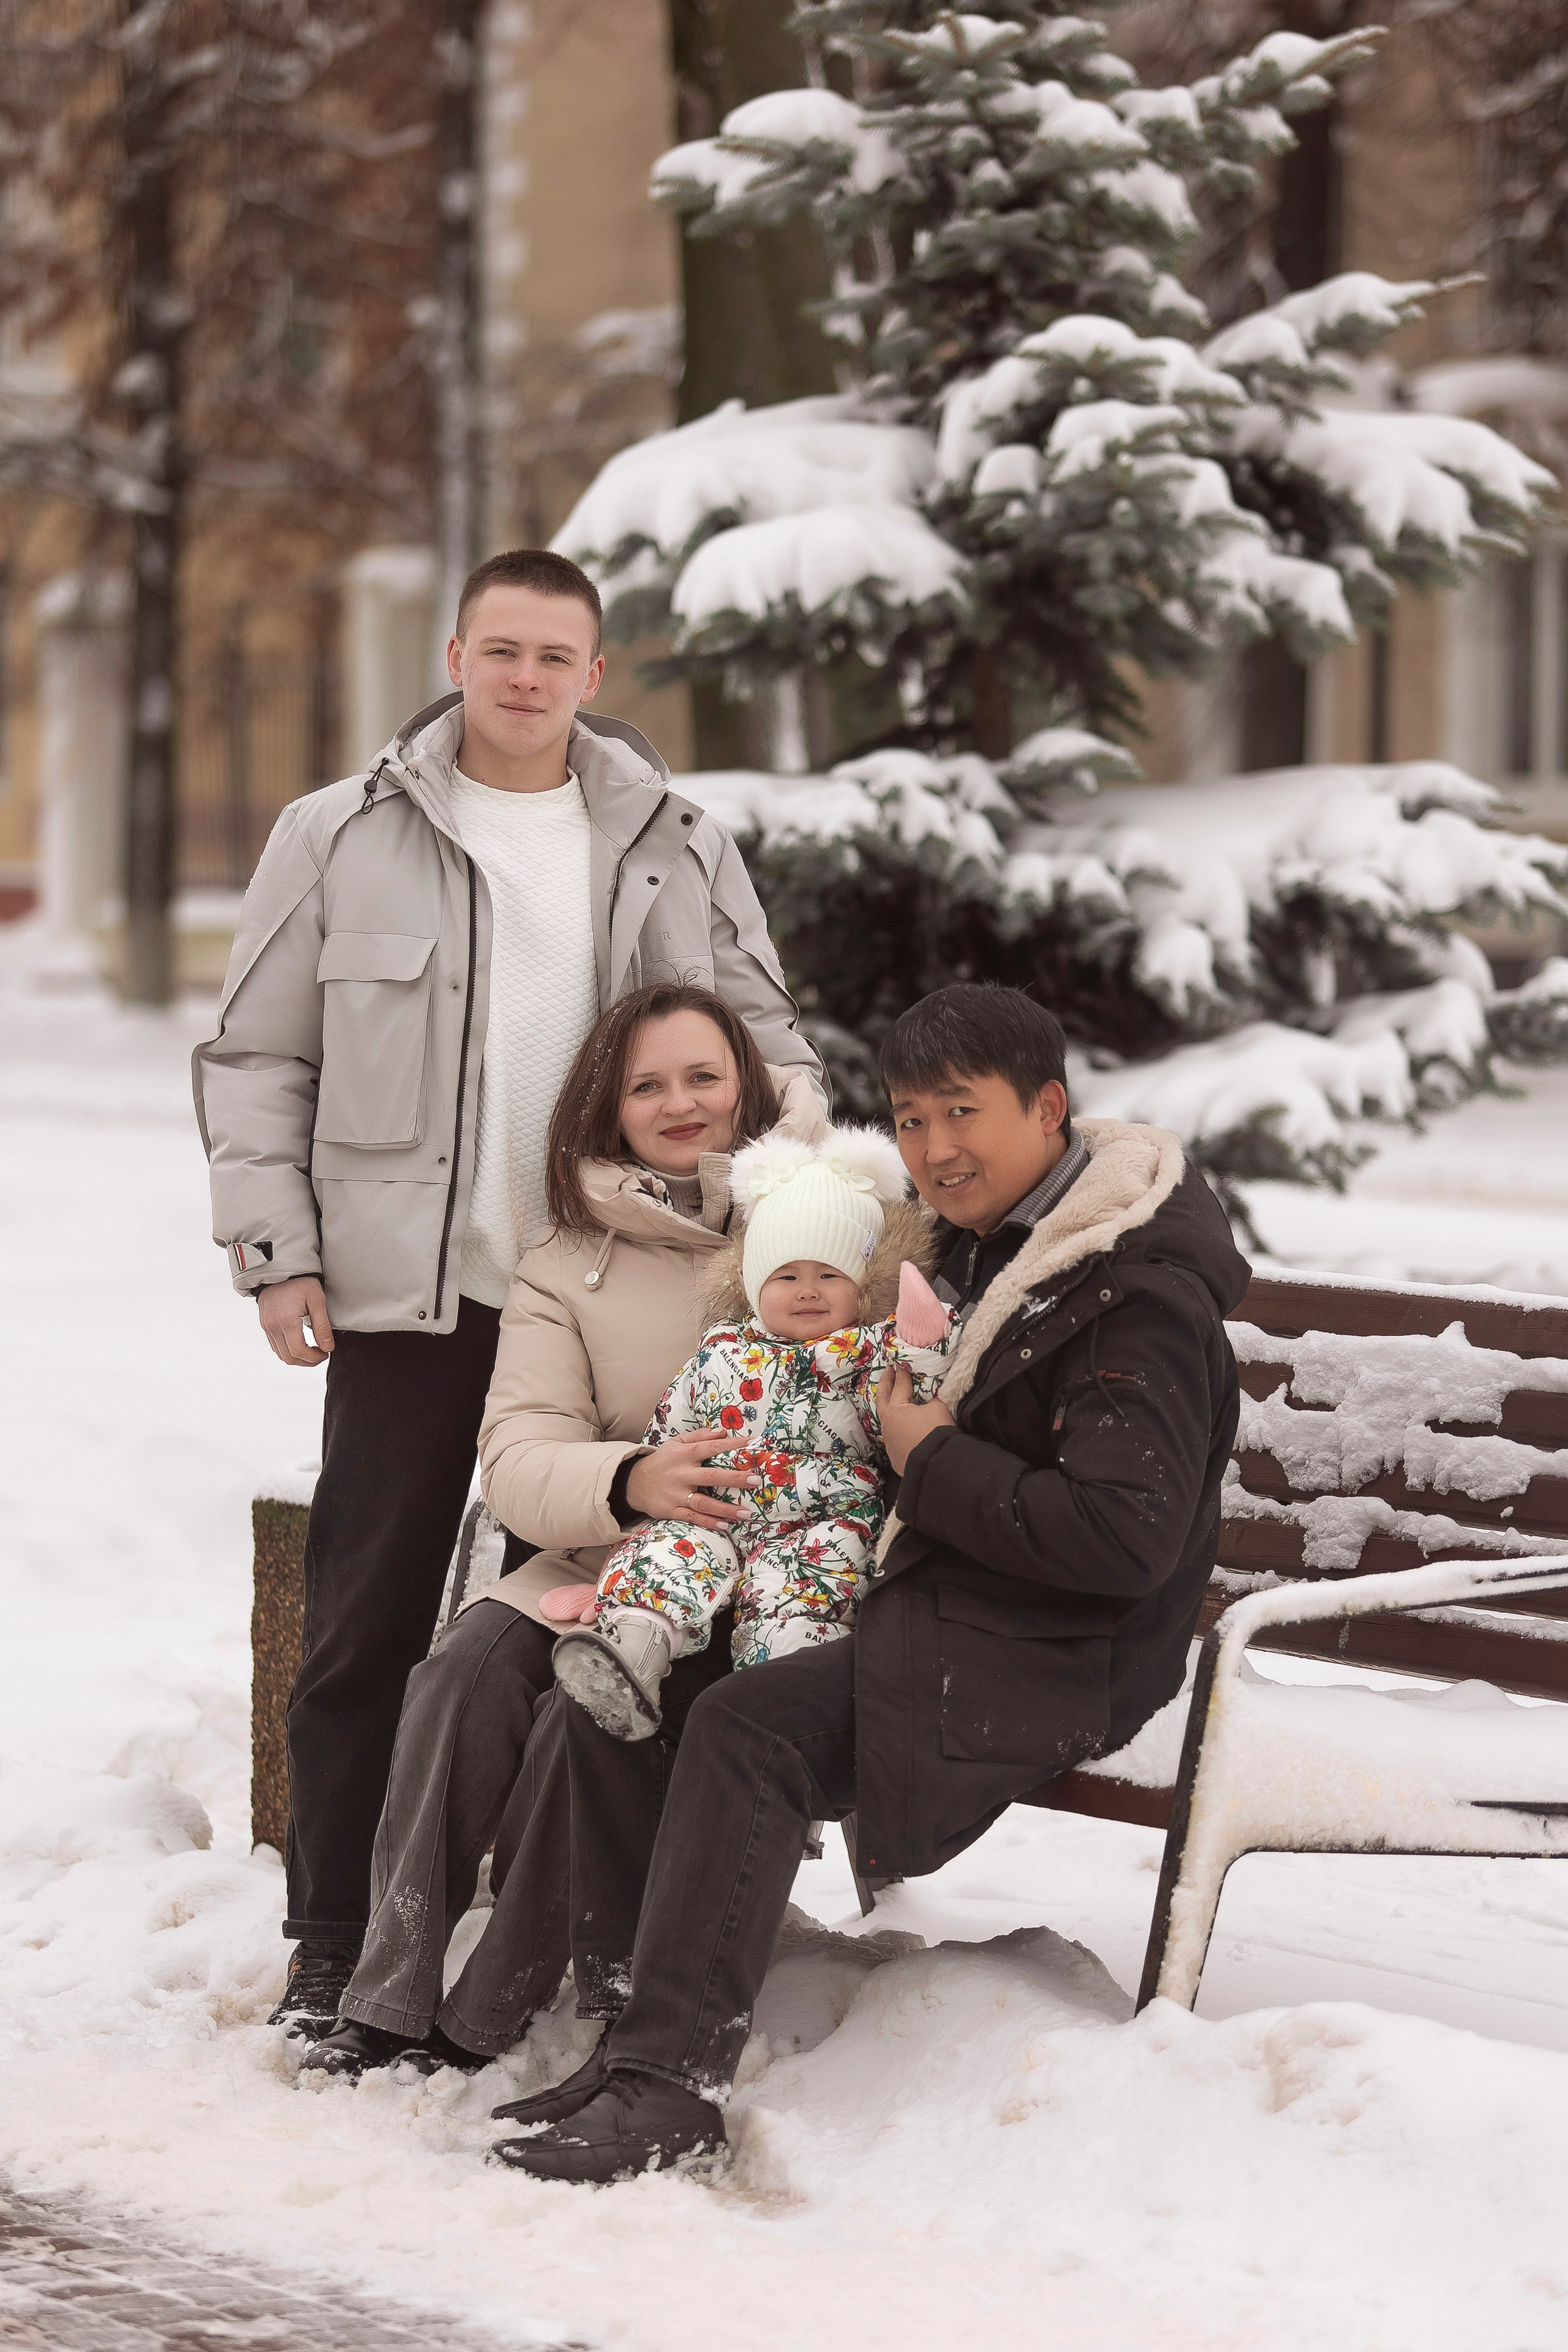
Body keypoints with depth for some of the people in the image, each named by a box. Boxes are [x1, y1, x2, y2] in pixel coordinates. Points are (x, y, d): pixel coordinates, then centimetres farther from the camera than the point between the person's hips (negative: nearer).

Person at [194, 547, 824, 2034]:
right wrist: (275, 1249, -3)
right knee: (366, 1628, 1)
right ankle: (334, 1946, 10)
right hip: (410, 1296, -1)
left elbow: (766, 1050, 14)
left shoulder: (677, 851, 9)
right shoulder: (342, 839, 4)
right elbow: (257, 1061, 6)